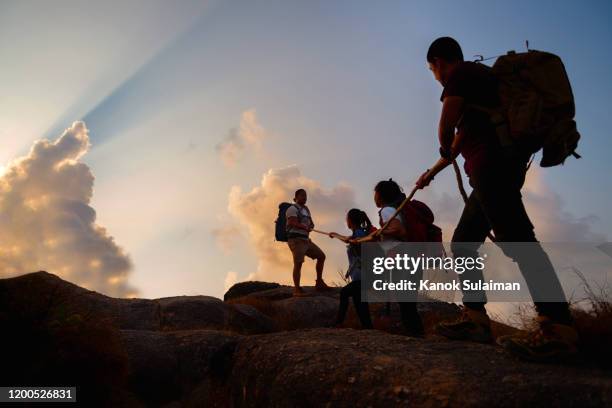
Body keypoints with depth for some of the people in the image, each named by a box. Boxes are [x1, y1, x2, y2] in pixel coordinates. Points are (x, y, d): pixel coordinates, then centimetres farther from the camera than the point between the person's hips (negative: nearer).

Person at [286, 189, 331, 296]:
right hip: (296, 239, -9)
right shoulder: (292, 209, -4)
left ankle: (319, 282, 14)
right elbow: (293, 223, -20)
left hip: (306, 240, 9)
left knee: (321, 256, 8)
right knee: (298, 263, -15)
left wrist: (309, 227, -7)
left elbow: (312, 224, 15)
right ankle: (297, 289, -12)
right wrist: (305, 227, -22)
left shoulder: (306, 209, 21)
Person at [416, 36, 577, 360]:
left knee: (516, 239, -21)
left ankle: (558, 328, -25)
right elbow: (461, 137, 38)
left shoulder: (460, 74, 2)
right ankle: (475, 318, 6)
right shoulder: (474, 77, 32)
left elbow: (445, 131, -8)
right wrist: (432, 172, 47)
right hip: (495, 167, 10)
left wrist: (447, 152, 16)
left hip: (492, 163, -10)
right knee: (462, 243, 9)